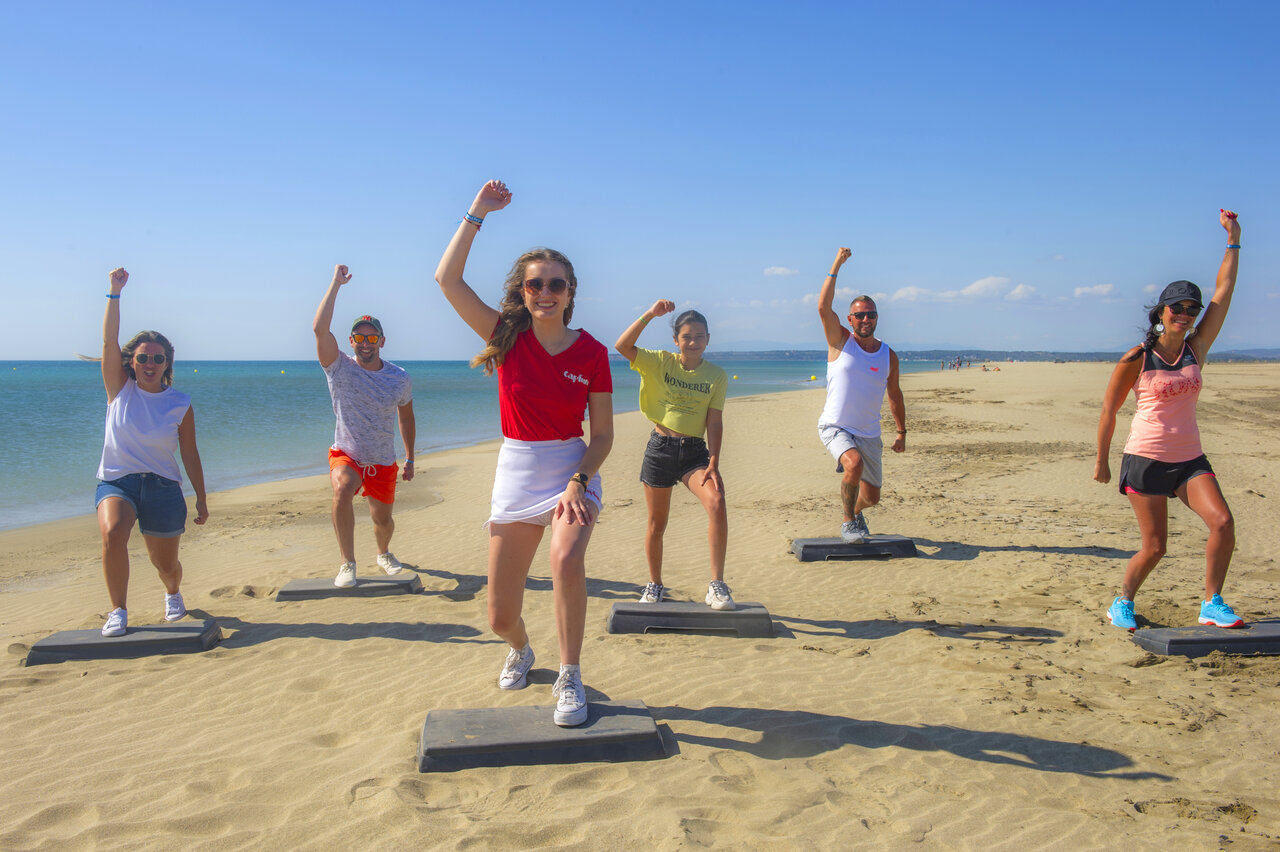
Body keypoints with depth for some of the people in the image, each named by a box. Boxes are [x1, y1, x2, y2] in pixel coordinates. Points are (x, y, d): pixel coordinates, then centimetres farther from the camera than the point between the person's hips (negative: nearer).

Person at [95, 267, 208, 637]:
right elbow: (109, 340, -11)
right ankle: (118, 611, -17)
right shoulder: (120, 389, 0)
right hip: (115, 481, 0)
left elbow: (190, 454, 3)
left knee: (166, 565, 7)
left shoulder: (180, 405, -1)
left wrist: (202, 498, 4)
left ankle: (173, 594, 45)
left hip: (162, 486, 0)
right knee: (112, 533, -32)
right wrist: (115, 293, -18)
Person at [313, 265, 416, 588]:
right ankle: (347, 563, -20)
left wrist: (410, 459, 13)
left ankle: (383, 553, 50)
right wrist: (336, 283, -25)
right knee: (342, 490, -34)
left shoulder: (399, 378, -4)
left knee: (383, 520, 12)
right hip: (346, 455, -2)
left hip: (384, 462, 3)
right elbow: (320, 328, -26)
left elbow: (406, 419, 11)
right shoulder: (340, 368, -11)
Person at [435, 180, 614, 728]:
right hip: (516, 473, 2)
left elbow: (603, 435, -2)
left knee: (566, 559, -34)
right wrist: (477, 213, -12)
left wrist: (577, 483, -17)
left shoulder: (592, 353, -5)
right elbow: (447, 278, -13)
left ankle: (570, 677, -13)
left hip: (574, 470, -1)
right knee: (500, 616, 5)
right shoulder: (507, 336, -3)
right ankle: (520, 651, 43)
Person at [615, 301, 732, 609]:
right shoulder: (660, 362, 0)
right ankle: (655, 585, 30)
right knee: (657, 523, 8)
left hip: (695, 451, 0)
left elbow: (714, 422, 0)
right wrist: (650, 314, -22)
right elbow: (622, 346, -14)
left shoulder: (716, 376, 3)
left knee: (717, 503, -24)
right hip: (660, 448, 0)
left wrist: (714, 464, -9)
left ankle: (716, 585, -17)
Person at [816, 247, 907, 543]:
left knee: (871, 496, 9)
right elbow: (823, 307, -19)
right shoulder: (840, 341, -4)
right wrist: (836, 266, -21)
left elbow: (894, 395, 16)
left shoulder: (888, 356, 5)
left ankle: (855, 511, 48)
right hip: (835, 427, -4)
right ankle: (847, 522, -9)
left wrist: (902, 432, 16)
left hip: (869, 434, 4)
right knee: (854, 465, -33)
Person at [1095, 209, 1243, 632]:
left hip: (1189, 458, 4)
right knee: (1154, 546, -1)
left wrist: (1233, 239, 3)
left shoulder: (1196, 348, 5)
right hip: (1146, 459, -4)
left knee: (1223, 522, -15)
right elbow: (1109, 409, -1)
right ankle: (1122, 604, 23)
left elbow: (1223, 294, 3)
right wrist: (1102, 460, 1)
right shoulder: (1136, 359, -7)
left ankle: (1212, 604, 1)